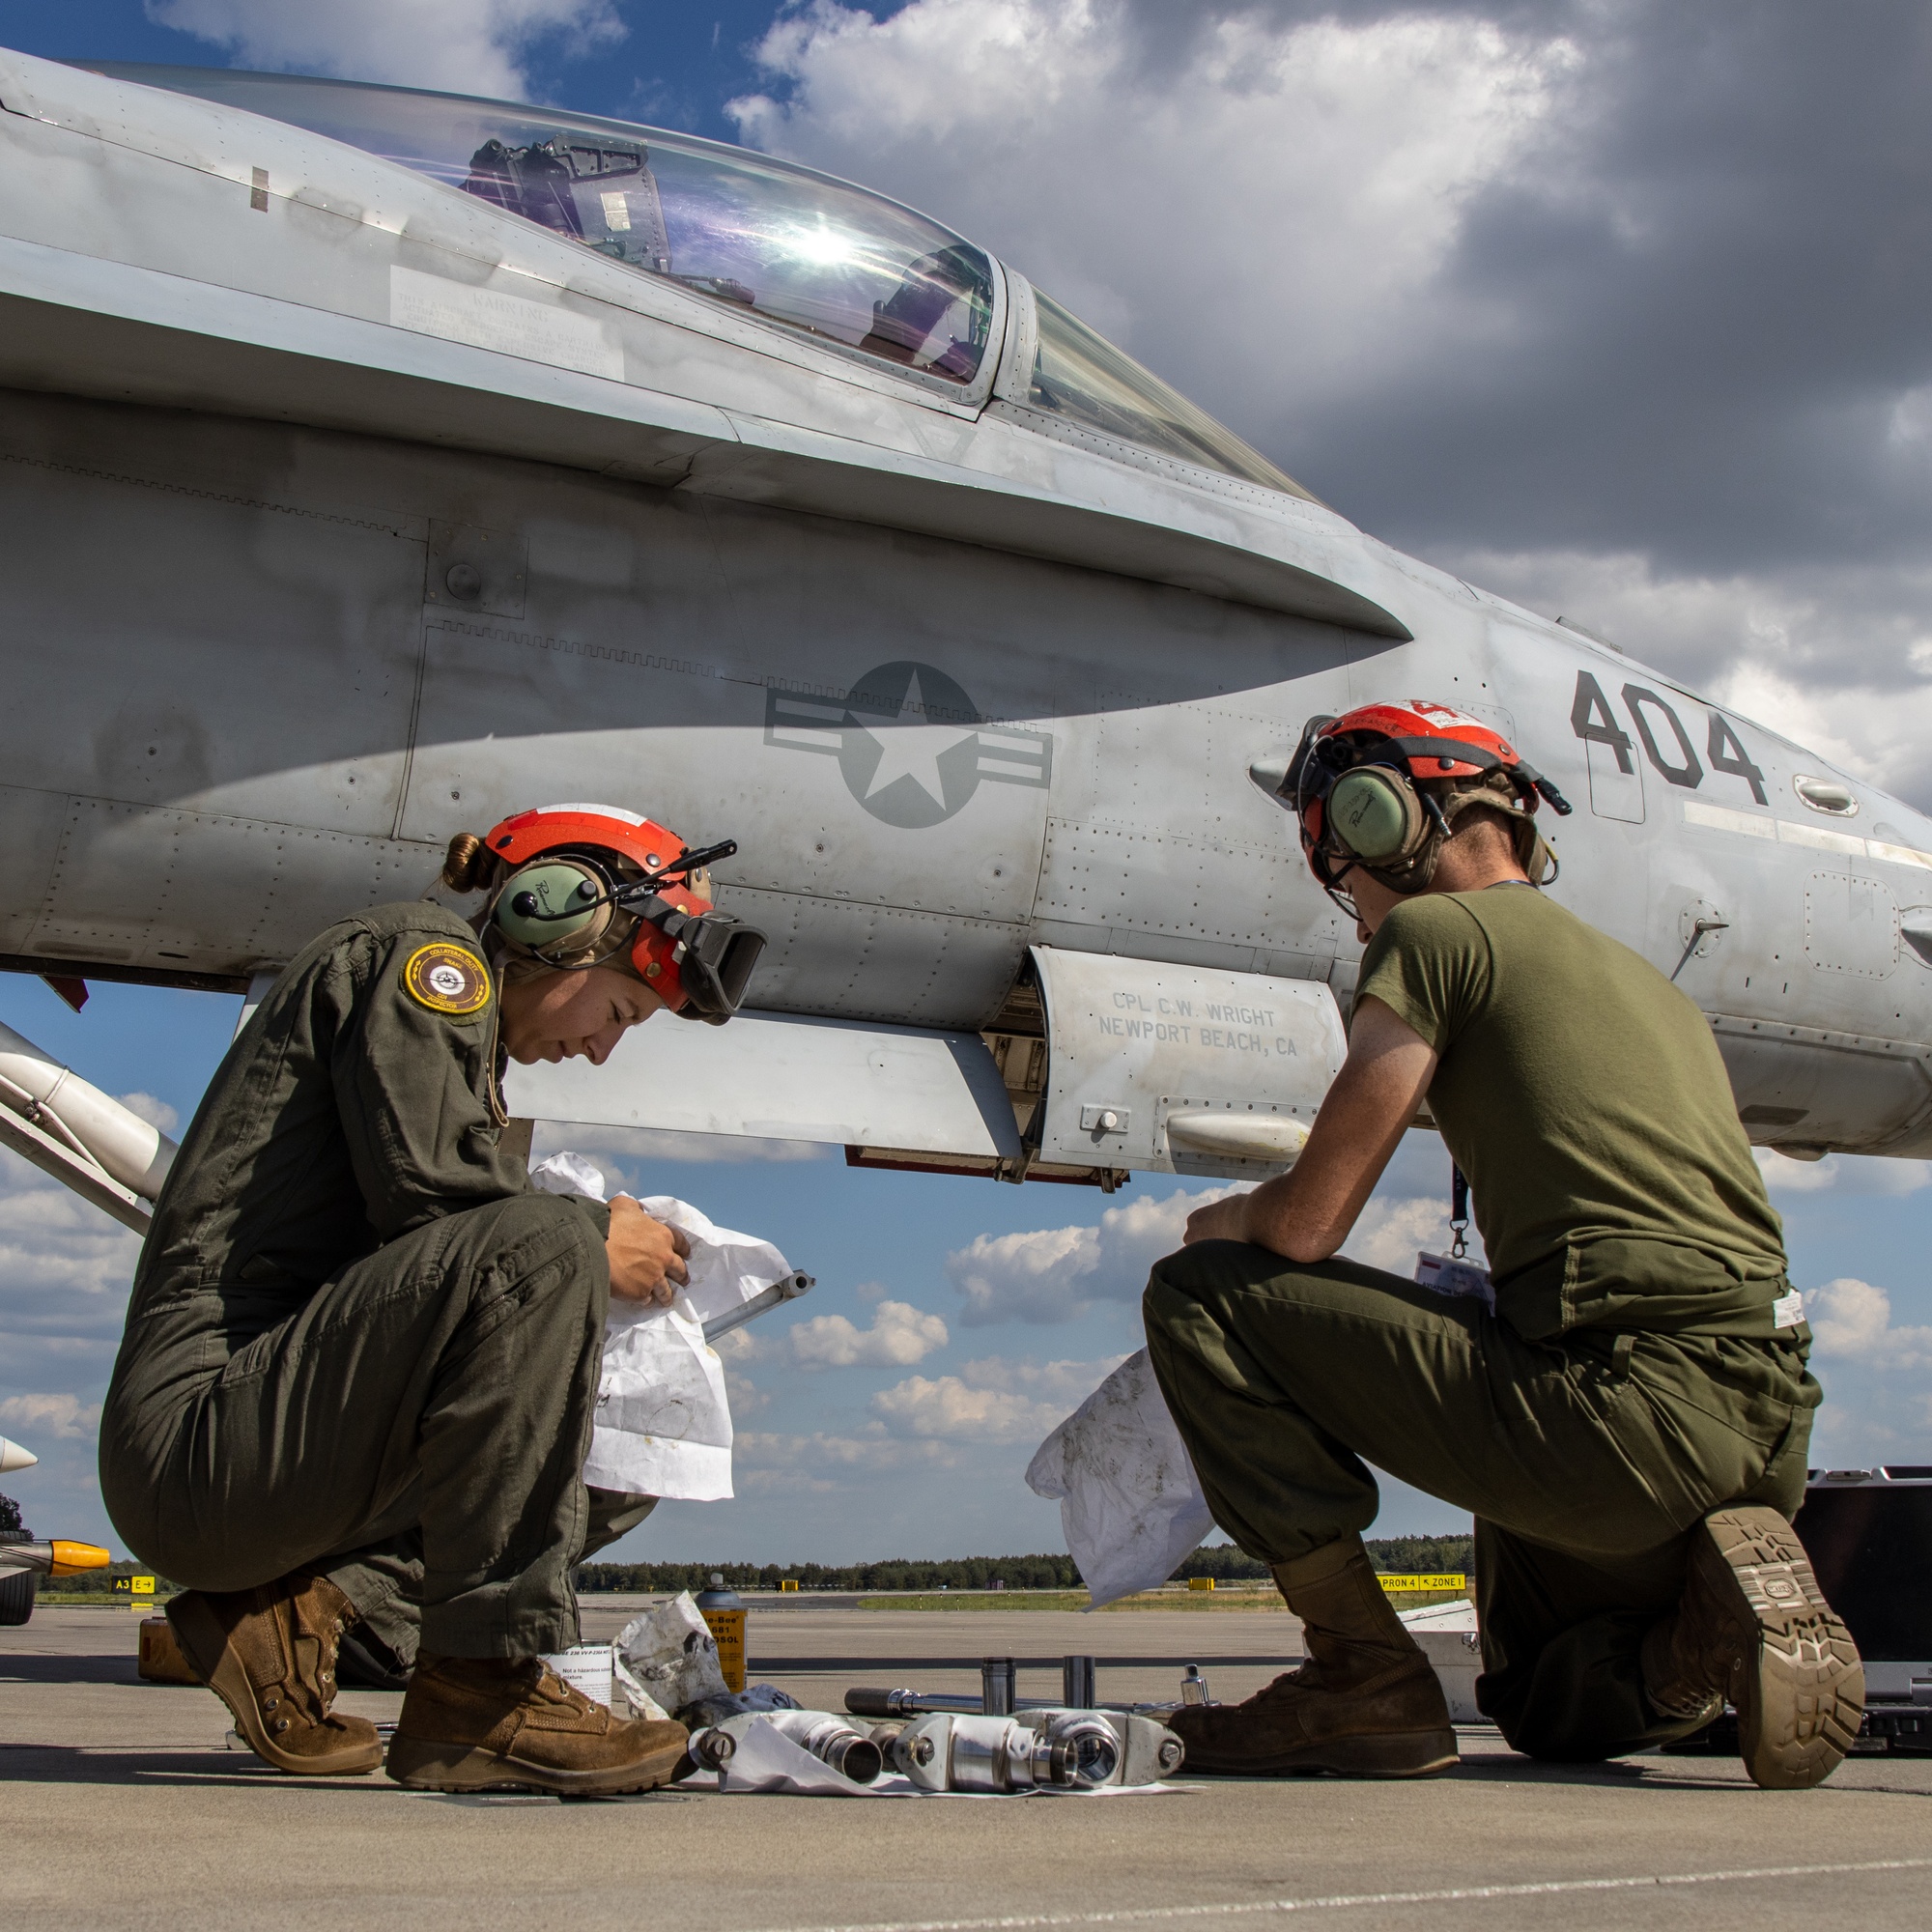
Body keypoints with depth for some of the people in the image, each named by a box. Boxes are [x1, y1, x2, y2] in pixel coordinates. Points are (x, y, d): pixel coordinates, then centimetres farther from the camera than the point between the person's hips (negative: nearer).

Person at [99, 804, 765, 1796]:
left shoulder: (457, 1016, 25)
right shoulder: (420, 950, -3)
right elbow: (428, 1191, -18)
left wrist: (602, 1251, 5)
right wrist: (594, 1237, -4)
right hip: (199, 1428, -10)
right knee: (534, 1251, -29)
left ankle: (300, 1603, 0)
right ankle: (481, 1693, -24)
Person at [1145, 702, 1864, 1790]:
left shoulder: (1436, 929, 1)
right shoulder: (1637, 971, 25)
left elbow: (1309, 1225, -4)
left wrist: (1228, 1221, 20)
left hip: (1620, 1409, -9)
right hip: (1771, 1433, 9)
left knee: (1201, 1300, 1)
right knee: (1555, 1710, 34)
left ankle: (1366, 1675, -1)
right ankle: (1714, 1612, 2)